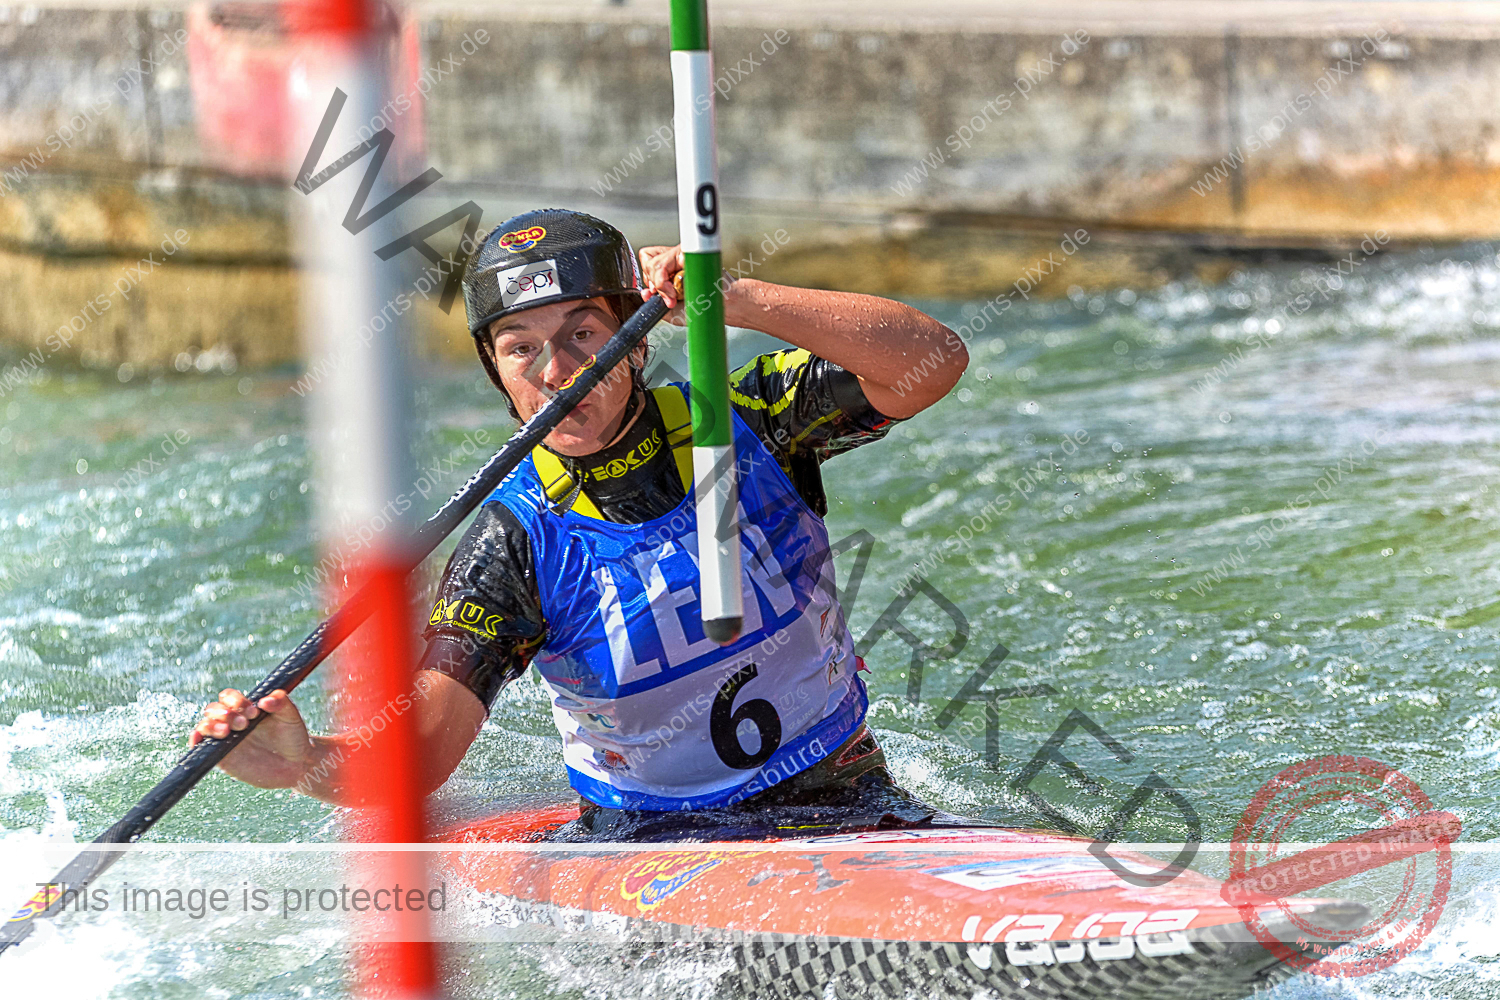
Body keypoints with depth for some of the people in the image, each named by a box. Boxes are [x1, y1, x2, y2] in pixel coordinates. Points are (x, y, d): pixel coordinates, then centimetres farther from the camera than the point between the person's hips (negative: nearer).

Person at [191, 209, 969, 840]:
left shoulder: (744, 424, -4)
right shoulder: (515, 542, -8)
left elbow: (933, 363, -18)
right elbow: (422, 753, -16)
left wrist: (738, 300, -27)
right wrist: (306, 765, -39)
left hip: (842, 807, -1)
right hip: (647, 836, 1)